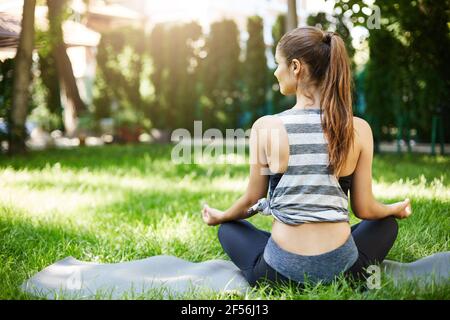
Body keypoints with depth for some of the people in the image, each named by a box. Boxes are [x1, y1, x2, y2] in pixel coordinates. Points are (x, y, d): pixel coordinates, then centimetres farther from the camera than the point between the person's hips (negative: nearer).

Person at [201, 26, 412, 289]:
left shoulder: (266, 127, -9)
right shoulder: (359, 130, -6)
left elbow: (252, 201, 3)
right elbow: (364, 209, 2)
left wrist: (219, 216, 25)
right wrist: (396, 208, 25)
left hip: (280, 273, 0)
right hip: (342, 271, 1)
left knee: (229, 228, 32)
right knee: (387, 223, 33)